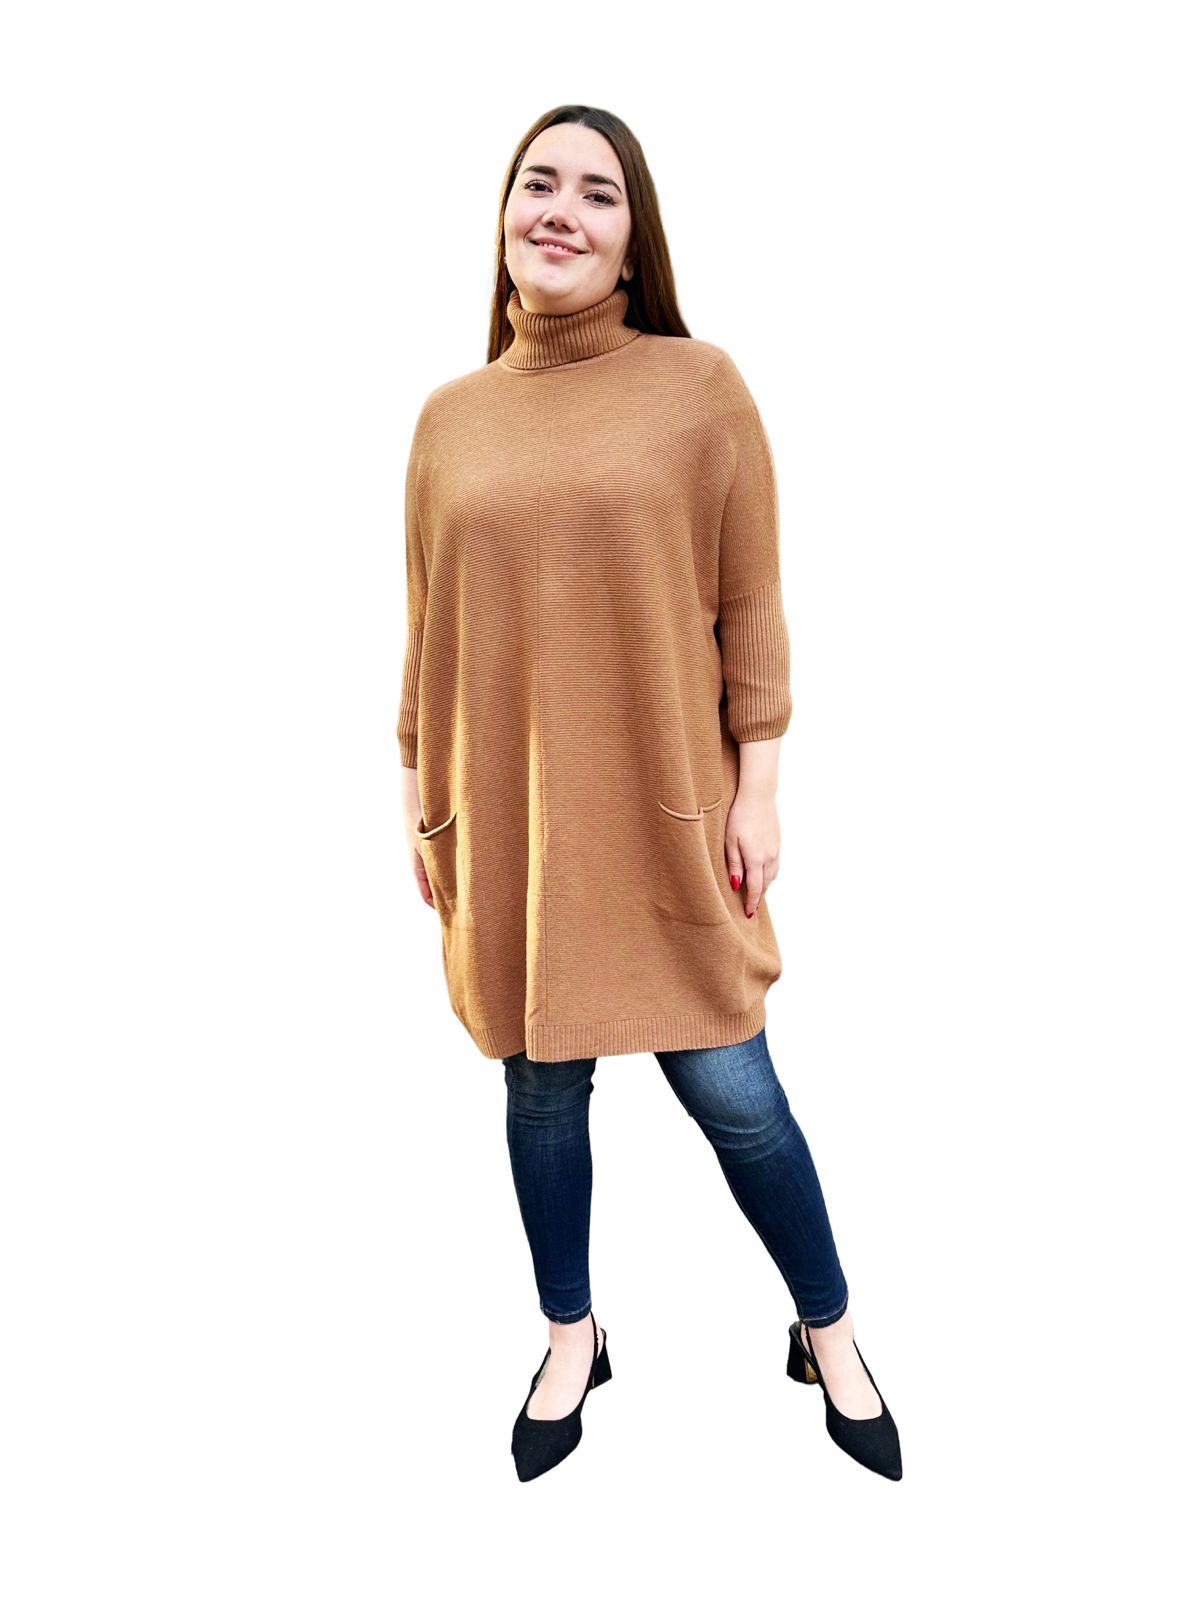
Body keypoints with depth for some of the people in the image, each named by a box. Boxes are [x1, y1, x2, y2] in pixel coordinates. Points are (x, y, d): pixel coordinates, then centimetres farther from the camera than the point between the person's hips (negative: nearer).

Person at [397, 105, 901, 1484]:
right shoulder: (451, 416, 7)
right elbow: (427, 629, 10)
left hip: (663, 812, -2)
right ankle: (573, 1339, 36)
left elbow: (751, 606, -1)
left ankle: (829, 1333, 30)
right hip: (507, 816, 3)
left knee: (731, 1089, 3)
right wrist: (422, 799, 9)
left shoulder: (701, 386, -1)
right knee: (542, 1088, 13)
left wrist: (756, 788, -5)